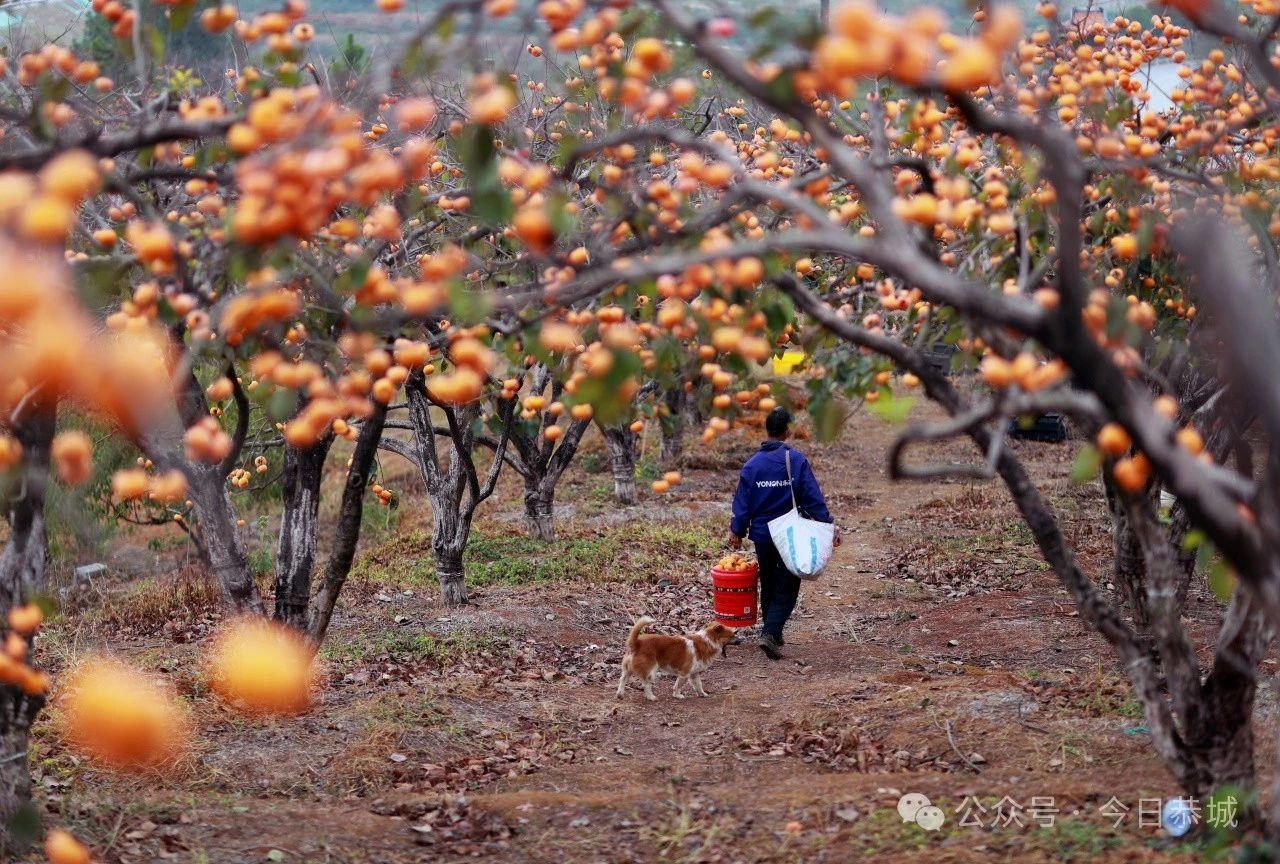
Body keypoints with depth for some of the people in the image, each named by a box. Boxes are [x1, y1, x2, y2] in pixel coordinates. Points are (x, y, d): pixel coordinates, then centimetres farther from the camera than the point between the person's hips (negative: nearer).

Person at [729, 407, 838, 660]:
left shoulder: (752, 464, -3)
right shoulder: (797, 460, -11)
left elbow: (742, 501, 1)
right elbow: (813, 497, -12)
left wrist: (737, 531, 13)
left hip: (762, 535, 3)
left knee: (768, 586, 19)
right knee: (787, 589, 2)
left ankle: (772, 633, 28)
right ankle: (770, 633, -15)